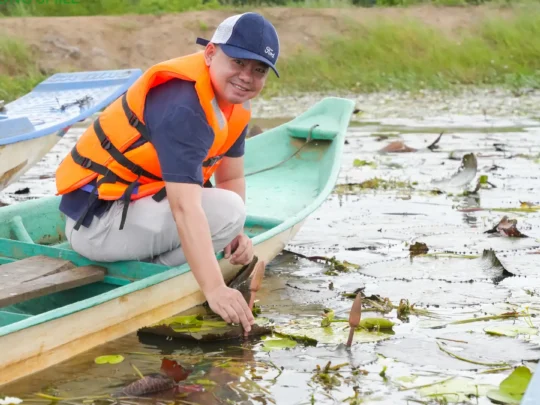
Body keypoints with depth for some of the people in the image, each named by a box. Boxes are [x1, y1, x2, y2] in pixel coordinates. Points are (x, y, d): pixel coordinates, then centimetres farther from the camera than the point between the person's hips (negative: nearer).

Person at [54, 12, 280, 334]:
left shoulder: (234, 101, 3)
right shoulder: (182, 105, -27)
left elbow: (231, 178, 11)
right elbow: (185, 209, -35)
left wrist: (235, 235, -7)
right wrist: (214, 289, -42)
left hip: (135, 199, 10)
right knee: (226, 209, -23)